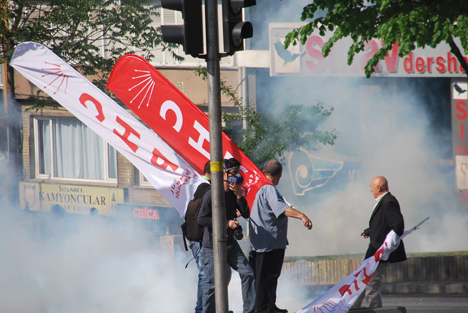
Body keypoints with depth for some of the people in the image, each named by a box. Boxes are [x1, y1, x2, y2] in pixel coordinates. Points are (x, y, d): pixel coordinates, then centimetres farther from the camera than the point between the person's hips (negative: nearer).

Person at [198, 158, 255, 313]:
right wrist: (226, 223, -21)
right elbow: (201, 219, -18)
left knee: (247, 273, -4)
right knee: (212, 284, -3)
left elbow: (246, 214, 2)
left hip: (230, 244, 6)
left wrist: (239, 195, -12)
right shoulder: (212, 194, -14)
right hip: (212, 247, -6)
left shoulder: (234, 193, 7)